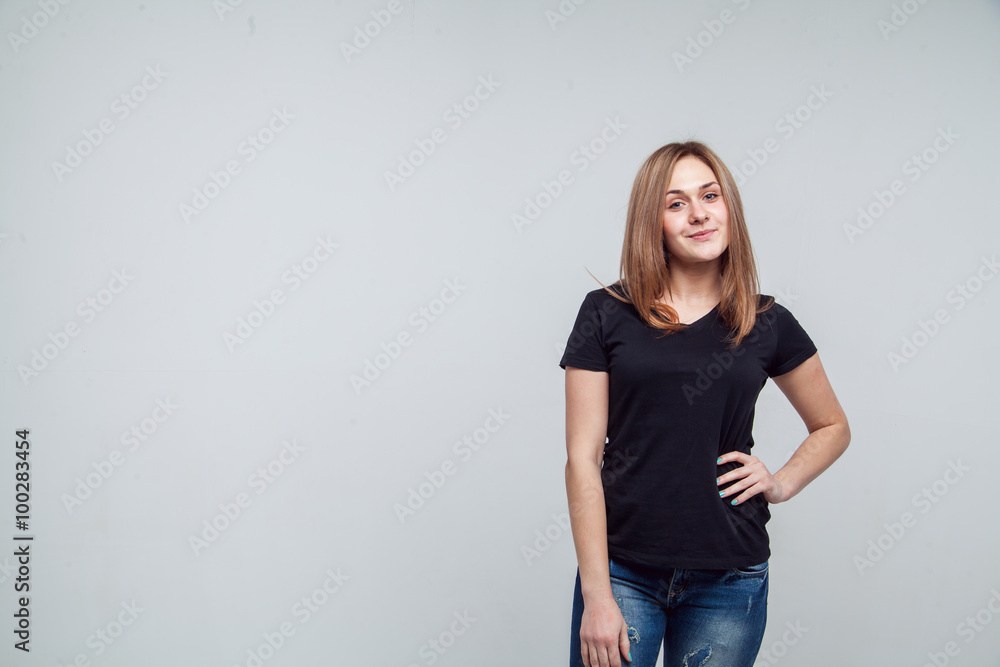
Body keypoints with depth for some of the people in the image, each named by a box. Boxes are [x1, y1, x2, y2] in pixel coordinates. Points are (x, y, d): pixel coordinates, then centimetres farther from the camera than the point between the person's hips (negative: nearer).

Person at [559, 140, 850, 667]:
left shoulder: (767, 324, 3)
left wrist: (782, 483, 0)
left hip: (728, 581, 2)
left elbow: (833, 427, 19)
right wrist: (597, 595, -10)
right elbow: (582, 458, -5)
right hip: (623, 570, -1)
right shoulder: (607, 313, -2)